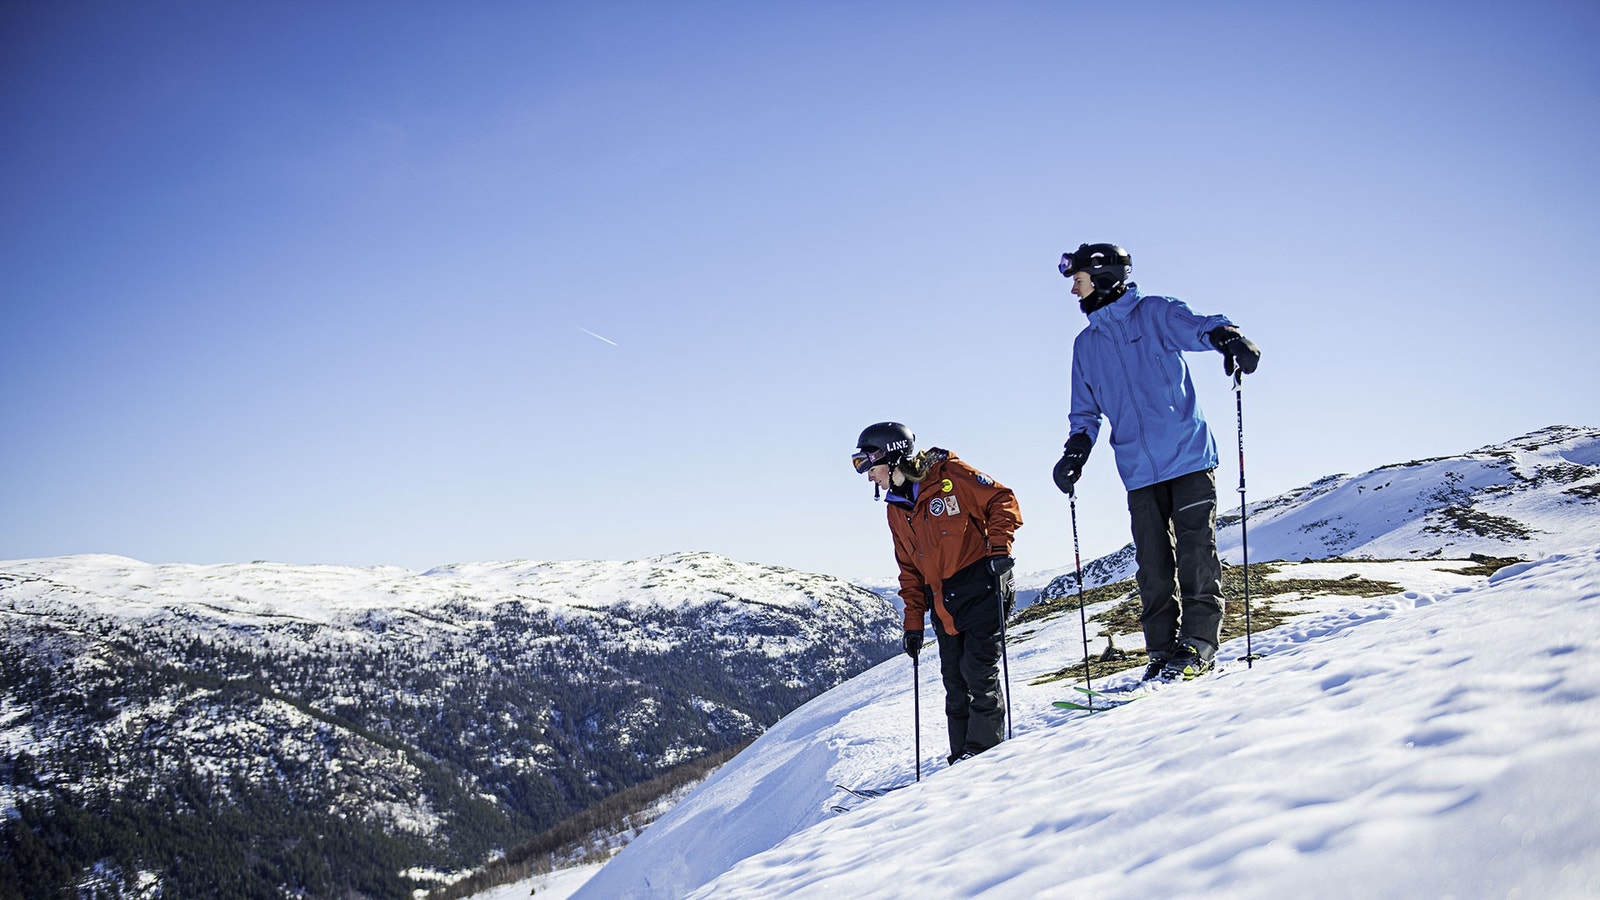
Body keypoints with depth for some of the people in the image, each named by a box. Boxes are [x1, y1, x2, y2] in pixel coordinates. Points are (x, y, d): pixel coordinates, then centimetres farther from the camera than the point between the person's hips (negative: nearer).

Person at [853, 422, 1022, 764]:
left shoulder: (949, 474, -6)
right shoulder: (895, 509, 14)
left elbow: (1001, 501, -6)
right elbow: (910, 570, 18)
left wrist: (999, 549, -16)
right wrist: (913, 621, 14)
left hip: (982, 591, -6)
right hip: (943, 605, 7)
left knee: (979, 672, -10)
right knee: (955, 684, 5)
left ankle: (984, 750, -3)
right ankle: (962, 759, 9)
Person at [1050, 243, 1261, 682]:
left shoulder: (1154, 313, 2)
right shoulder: (1085, 345, 17)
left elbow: (1196, 326, -17)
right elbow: (1086, 411, 21)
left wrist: (1225, 335, -39)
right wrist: (1076, 449, 3)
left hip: (1188, 456, -4)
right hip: (1138, 470, 5)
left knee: (1195, 549, -7)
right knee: (1152, 563, 1)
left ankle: (1199, 642, -1)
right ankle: (1163, 652, 6)